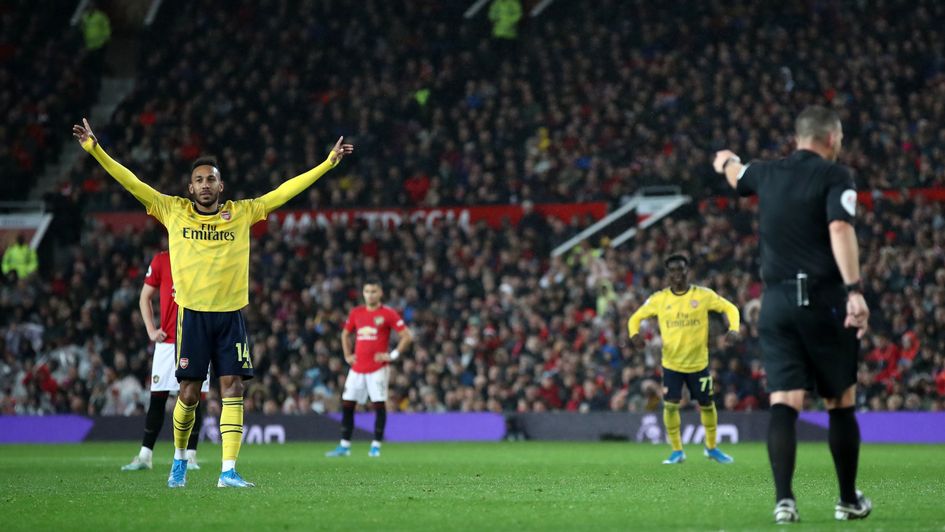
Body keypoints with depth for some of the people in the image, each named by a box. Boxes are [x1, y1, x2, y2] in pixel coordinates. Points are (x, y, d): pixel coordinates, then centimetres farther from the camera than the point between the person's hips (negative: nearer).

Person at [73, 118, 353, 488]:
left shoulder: (242, 213, 6)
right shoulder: (173, 211, 3)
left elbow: (284, 192, 8)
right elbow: (130, 182, 2)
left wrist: (328, 162, 7)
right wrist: (95, 149, -4)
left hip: (230, 315, 1)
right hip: (192, 314, -1)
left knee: (232, 389, -7)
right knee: (189, 394, 0)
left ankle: (228, 471, -8)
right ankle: (179, 459, 23)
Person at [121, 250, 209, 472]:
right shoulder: (161, 261, 4)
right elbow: (145, 298, 13)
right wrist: (151, 330, 2)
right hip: (167, 341, 0)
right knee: (157, 399, 1)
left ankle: (190, 455, 5)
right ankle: (144, 455, 6)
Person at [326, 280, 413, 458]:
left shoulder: (388, 314, -3)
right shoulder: (356, 313, 11)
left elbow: (407, 336, -6)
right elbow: (345, 334, 26)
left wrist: (393, 355, -10)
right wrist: (347, 355, 14)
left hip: (378, 368, -5)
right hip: (357, 368, 5)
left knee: (379, 405, -7)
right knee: (347, 404, 2)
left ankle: (376, 446, -1)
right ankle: (344, 446, 8)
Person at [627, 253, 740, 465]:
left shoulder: (703, 295, -5)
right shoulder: (659, 299, -2)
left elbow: (730, 308, 0)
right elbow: (636, 317, 5)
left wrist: (733, 329, -20)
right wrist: (634, 334, -17)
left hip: (699, 362, 0)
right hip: (671, 363, 0)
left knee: (707, 405, 8)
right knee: (670, 406, -9)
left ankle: (712, 448, 30)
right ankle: (677, 451, 8)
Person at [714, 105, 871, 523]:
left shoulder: (768, 174, 12)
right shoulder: (834, 175, -3)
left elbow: (736, 174, 36)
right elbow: (840, 228, -20)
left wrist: (727, 161, 61)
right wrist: (854, 290, -28)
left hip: (776, 302, 4)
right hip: (824, 301, -4)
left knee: (783, 404, -3)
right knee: (840, 404, 9)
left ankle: (783, 498, -17)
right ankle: (849, 501, 17)